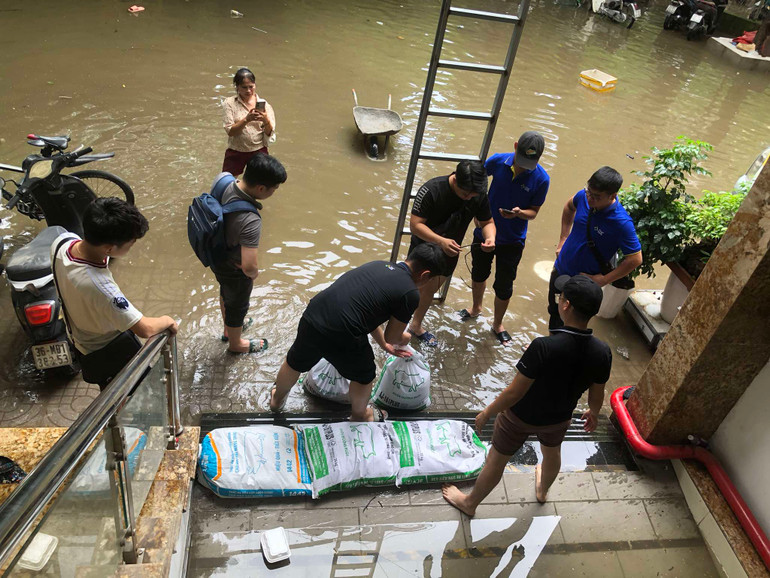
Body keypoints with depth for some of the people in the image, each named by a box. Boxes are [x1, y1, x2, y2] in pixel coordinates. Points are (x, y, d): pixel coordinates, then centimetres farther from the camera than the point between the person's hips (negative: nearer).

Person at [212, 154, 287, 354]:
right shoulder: (250, 221, -43)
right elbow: (249, 267, -46)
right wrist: (254, 273, -22)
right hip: (234, 270, -7)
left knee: (226, 292, 34)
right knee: (237, 306, 23)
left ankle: (229, 329, 64)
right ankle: (235, 343, 53)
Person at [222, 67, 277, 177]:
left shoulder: (263, 104, 0)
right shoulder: (230, 103, -2)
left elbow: (270, 134, -3)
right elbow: (230, 131, -12)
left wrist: (266, 120, -24)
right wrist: (246, 119, -26)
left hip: (258, 152, 0)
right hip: (235, 152, 0)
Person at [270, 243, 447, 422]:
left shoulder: (379, 265, 17)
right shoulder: (411, 294, -3)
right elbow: (393, 337, 9)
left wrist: (384, 345, 38)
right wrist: (404, 338, 32)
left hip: (312, 316, 6)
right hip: (342, 337, -6)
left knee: (295, 364, 34)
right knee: (364, 376, 28)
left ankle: (277, 399, 62)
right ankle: (359, 416, 54)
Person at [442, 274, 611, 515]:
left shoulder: (544, 347, -38)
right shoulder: (602, 353, -23)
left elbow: (515, 392, -29)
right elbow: (597, 395, -5)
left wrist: (487, 412, -12)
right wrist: (593, 413, 18)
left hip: (521, 416, -4)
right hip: (559, 418, 4)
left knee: (496, 460, 19)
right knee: (552, 453, 35)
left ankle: (469, 502, 42)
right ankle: (542, 490, 65)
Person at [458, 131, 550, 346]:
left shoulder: (541, 179, -19)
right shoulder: (498, 161, -16)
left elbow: (533, 212, -10)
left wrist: (519, 213, -32)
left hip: (512, 241, -2)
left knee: (503, 286, 9)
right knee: (479, 273, 23)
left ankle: (497, 324, 35)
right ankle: (476, 308, 51)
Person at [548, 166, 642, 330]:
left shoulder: (622, 223, -29)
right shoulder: (584, 196, -14)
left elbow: (635, 259, -21)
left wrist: (603, 280, -18)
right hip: (560, 269, 6)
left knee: (566, 323, 9)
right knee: (554, 312, 26)